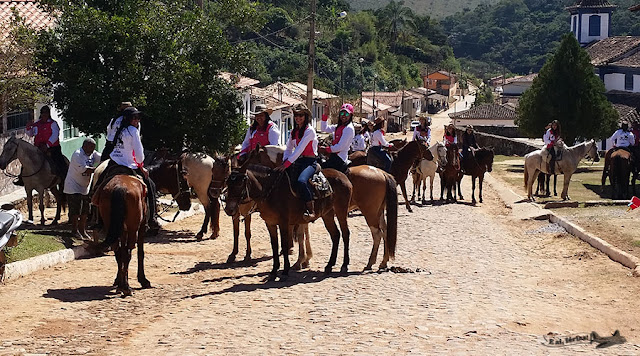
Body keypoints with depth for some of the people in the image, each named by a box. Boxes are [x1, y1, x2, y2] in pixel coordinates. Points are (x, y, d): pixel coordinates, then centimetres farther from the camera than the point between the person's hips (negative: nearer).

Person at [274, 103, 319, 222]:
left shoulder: (309, 131, -7)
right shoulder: (293, 132, 17)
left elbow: (299, 149, -15)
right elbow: (289, 149, 15)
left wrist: (286, 164, -21)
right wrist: (284, 162, -4)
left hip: (310, 162, -8)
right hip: (298, 162, 8)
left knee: (301, 181, -35)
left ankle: (311, 211, -31)